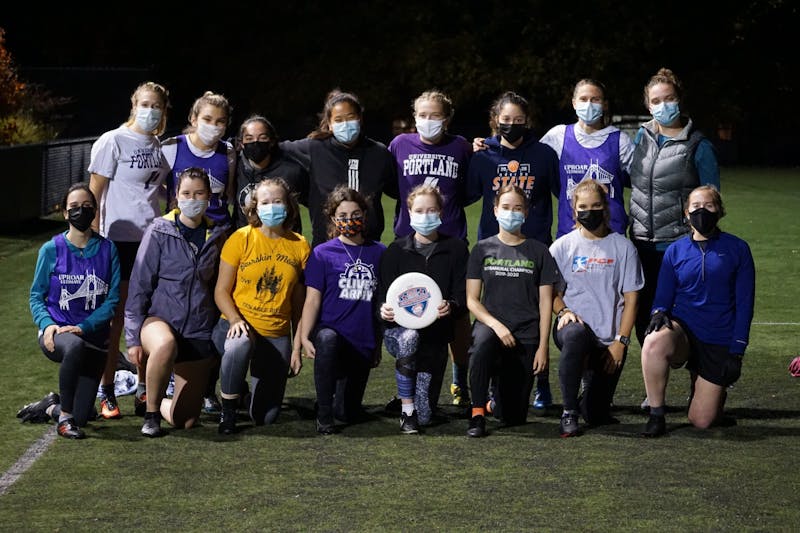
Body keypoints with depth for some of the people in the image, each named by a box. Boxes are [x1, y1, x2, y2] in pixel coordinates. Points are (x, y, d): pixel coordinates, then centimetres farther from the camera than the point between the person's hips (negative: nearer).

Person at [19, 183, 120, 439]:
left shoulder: (107, 249, 1)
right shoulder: (51, 250, 0)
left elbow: (112, 299, -2)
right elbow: (36, 295, 4)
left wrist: (83, 327, -16)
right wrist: (47, 324, -16)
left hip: (94, 336, 2)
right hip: (56, 334, -2)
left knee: (82, 417, -5)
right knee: (75, 346, -41)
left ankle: (50, 407, 31)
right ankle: (64, 415, -21)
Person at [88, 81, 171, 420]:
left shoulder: (159, 147, 12)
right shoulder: (113, 142, -5)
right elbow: (95, 192, -6)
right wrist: (93, 236, -11)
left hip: (153, 238, 5)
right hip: (119, 238, -5)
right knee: (115, 317, -1)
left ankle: (144, 391, 17)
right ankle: (107, 394, 6)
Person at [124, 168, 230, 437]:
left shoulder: (217, 235, 6)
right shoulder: (159, 232, -5)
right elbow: (139, 284, -5)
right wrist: (133, 337, -9)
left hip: (199, 329, 3)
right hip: (159, 319, -3)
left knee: (185, 420, -2)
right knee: (165, 345, -42)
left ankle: (158, 402, 35)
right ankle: (151, 414, -18)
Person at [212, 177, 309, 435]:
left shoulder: (300, 246, 3)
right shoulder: (241, 239, -4)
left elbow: (299, 302, 8)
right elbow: (222, 291, -2)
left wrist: (297, 347, 4)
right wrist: (235, 320, -21)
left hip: (278, 335, 2)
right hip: (239, 327, -2)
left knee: (266, 417, -1)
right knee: (240, 345, -42)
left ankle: (257, 388, 36)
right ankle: (228, 412, -19)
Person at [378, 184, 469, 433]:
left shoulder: (455, 249, 5)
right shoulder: (396, 251, 6)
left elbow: (463, 296, -1)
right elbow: (383, 294, 2)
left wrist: (451, 307, -25)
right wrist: (384, 310, -22)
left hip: (436, 334, 0)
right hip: (399, 328, 0)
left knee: (424, 416, -6)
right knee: (409, 338, -40)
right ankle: (406, 410, -25)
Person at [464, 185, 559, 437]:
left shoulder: (538, 252, 6)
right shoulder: (482, 249, 6)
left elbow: (545, 302, 5)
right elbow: (472, 299, 2)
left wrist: (543, 347, -3)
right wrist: (496, 325, -15)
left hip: (526, 334, 1)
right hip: (489, 324, -1)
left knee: (514, 417, -4)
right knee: (482, 344, -41)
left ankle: (496, 402, 34)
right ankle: (477, 414, -25)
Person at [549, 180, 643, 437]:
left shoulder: (622, 247, 5)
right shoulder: (562, 247, 5)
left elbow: (630, 299, 4)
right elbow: (552, 293, 8)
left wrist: (620, 341, -5)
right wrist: (563, 311, -14)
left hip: (609, 340, 1)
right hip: (573, 325, -1)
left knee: (597, 416, -6)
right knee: (575, 333, -41)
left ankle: (586, 399, 35)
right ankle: (568, 413, -27)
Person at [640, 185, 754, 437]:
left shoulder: (737, 249, -1)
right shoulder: (675, 251, 4)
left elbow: (744, 304, -1)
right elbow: (663, 297, 8)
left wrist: (737, 351, -7)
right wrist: (659, 313, -17)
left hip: (719, 341, -1)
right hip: (683, 331, 1)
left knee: (701, 421, -4)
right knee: (654, 343, -37)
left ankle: (715, 390, 33)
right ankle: (656, 416, -19)